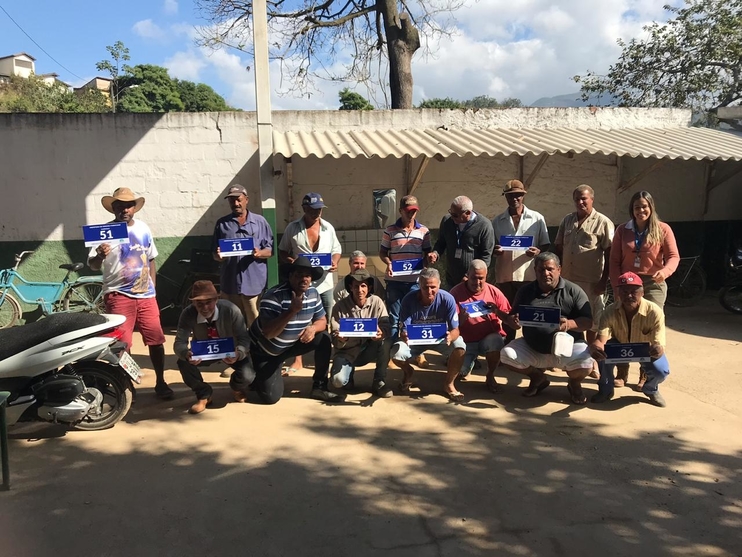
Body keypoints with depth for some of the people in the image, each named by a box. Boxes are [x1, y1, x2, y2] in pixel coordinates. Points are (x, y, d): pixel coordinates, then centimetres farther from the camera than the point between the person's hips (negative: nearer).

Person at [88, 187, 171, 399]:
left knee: (156, 340, 5)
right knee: (122, 344, -1)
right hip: (119, 295, -4)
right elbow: (93, 265, -11)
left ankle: (160, 383, 19)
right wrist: (99, 255, -34)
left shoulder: (143, 228, 8)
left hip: (146, 295, 4)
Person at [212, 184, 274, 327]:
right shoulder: (222, 223, 11)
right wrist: (218, 255, -11)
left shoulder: (259, 221, 6)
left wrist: (259, 253, -17)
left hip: (254, 282, -2)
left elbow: (270, 250, 5)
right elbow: (215, 254, 13)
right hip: (230, 283, 2)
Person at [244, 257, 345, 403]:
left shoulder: (313, 293, -9)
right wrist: (292, 310, -44)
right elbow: (268, 333, -36)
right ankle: (251, 378, 21)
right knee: (272, 396, -12)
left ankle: (319, 387, -1)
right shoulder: (274, 296, -29)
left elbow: (322, 320, 0)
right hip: (265, 351, -6)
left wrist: (313, 328, -24)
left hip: (291, 345, 6)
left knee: (324, 339, -15)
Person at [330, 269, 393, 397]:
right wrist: (340, 339, -37)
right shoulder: (340, 307, -12)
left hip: (368, 350, 2)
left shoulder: (377, 302, -8)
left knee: (386, 340, -29)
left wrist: (381, 333, -39)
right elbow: (335, 340, -12)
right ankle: (349, 371, 11)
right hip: (347, 351, -2)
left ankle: (379, 381, -13)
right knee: (338, 381, -28)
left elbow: (386, 328, -14)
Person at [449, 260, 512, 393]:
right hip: (466, 341, 0)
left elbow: (509, 318, -1)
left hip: (489, 338, 1)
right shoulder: (456, 292, -8)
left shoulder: (494, 291, -3)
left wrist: (497, 311, -21)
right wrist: (462, 318, -30)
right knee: (460, 372, -18)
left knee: (495, 341, -34)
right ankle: (471, 359, 21)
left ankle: (490, 376, -4)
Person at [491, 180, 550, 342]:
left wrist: (538, 251, -14)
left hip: (529, 275, -1)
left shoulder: (537, 218, 4)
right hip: (504, 276, 2)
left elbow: (546, 246, 7)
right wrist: (495, 251, -11)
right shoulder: (497, 221, 8)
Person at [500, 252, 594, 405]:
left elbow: (588, 322, -8)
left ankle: (574, 384, 10)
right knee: (507, 355, -17)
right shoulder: (526, 291, 7)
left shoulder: (573, 291, -3)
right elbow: (513, 318, 10)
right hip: (532, 347, 3)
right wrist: (515, 321, -16)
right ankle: (537, 378, 15)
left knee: (585, 363, -31)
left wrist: (569, 324, -29)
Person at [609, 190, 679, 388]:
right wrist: (617, 284, -6)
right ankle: (621, 374, 13)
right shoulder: (622, 230, 6)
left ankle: (646, 376, 12)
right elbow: (614, 260, 4)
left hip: (653, 284, -2)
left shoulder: (663, 229, -1)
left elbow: (673, 256, -6)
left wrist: (665, 271, -27)